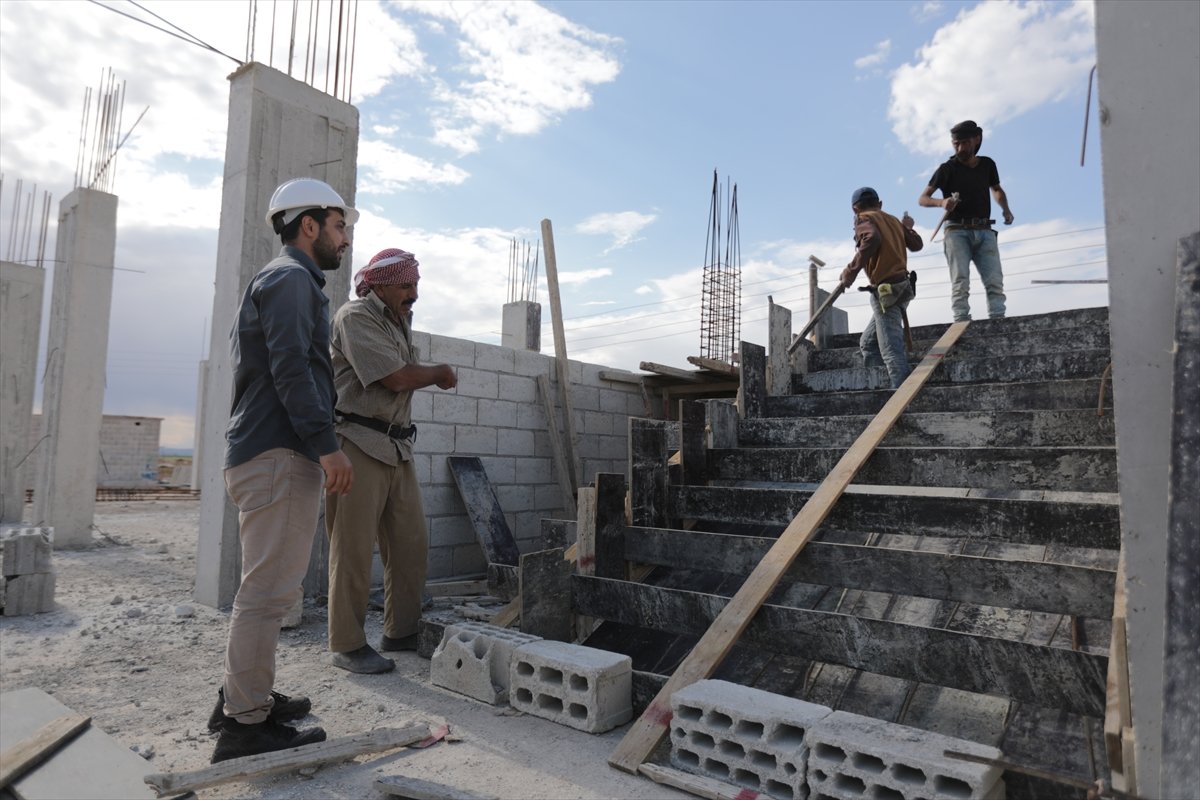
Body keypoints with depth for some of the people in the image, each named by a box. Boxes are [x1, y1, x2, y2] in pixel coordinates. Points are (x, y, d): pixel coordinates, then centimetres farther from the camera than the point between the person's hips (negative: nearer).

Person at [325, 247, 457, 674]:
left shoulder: (400, 321, 20)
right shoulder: (355, 317, -7)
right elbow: (397, 378, -16)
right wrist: (440, 373, 0)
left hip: (398, 447, 8)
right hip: (360, 444, -8)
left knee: (411, 544, 10)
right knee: (353, 549, -1)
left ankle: (401, 631, 23)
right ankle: (346, 645, 12)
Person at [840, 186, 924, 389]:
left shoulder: (864, 219, -4)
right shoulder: (893, 220, 17)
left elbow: (872, 238, -26)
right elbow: (916, 244, 24)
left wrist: (851, 270, -23)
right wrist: (908, 228, 43)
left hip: (885, 290, -8)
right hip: (901, 287, 8)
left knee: (891, 349, -11)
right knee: (868, 343, 15)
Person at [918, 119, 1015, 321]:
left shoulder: (987, 165, 15)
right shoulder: (948, 169, 4)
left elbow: (997, 190, 33)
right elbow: (922, 199, 0)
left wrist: (1006, 209, 14)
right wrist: (942, 202, -21)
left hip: (984, 231, 4)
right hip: (957, 231, -3)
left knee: (995, 281, -9)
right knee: (960, 282, -15)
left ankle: (999, 322, -13)